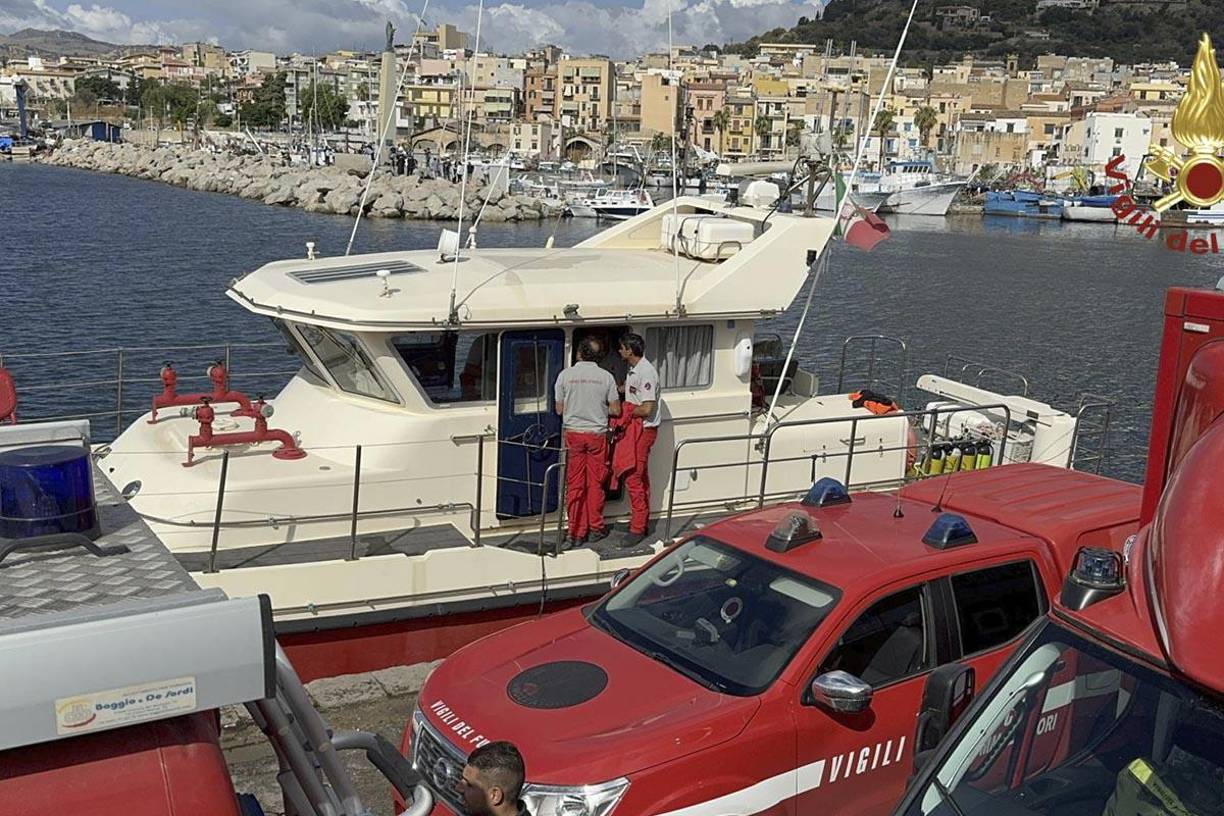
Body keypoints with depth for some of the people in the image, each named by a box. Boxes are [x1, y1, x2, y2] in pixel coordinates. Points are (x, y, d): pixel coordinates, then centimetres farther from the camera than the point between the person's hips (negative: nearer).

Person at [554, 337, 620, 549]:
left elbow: (559, 409, 1)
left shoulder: (565, 375, -5)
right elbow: (615, 410, 0)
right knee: (595, 483, 10)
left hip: (573, 434, 0)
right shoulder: (606, 377, -4)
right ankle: (596, 529, 19)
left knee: (575, 484, 4)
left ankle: (577, 532, 6)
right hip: (597, 435, 0)